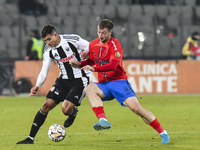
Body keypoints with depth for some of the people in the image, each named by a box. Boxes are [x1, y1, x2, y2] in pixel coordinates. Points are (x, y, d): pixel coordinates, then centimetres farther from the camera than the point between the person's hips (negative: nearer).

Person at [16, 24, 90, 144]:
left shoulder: (73, 40, -15)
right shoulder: (48, 50, -1)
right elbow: (44, 71, -2)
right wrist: (37, 86, -19)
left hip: (79, 80, -5)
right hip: (63, 80, 5)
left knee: (66, 109, -19)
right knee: (47, 104, -7)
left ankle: (73, 112, 22)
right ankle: (31, 138, -2)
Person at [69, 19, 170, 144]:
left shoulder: (115, 45, -12)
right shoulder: (93, 44, 7)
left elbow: (113, 65, -24)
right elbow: (91, 61, 23)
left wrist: (94, 69, -34)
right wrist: (79, 64, 2)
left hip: (118, 81, -5)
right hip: (103, 84, 5)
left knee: (135, 107, -19)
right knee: (89, 89, -27)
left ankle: (163, 133, -7)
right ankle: (103, 120, -40)